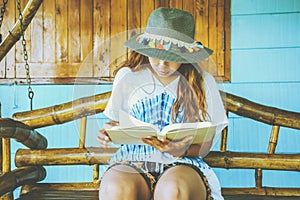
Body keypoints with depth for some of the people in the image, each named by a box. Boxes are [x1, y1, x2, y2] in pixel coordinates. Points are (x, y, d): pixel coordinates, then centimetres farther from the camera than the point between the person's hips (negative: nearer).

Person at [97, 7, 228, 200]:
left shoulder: (203, 82, 6)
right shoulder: (127, 76, 10)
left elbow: (205, 145, 5)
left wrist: (183, 151, -18)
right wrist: (109, 132, -8)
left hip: (182, 164, -1)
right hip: (133, 161, 1)